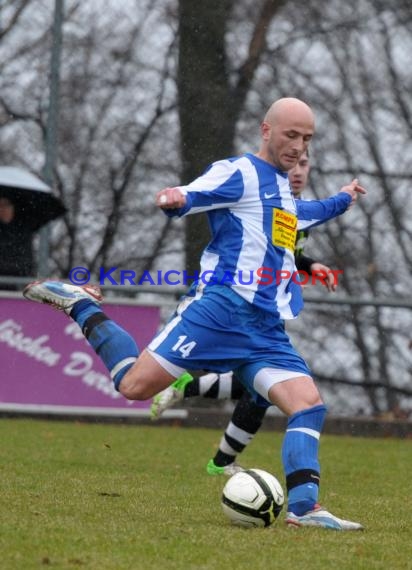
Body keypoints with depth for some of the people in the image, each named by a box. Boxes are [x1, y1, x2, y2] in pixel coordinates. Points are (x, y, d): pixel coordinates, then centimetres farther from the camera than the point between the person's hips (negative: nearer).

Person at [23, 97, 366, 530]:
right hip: (221, 307, -7)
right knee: (135, 384, -15)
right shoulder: (240, 172, 1)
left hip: (268, 331, 7)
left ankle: (303, 508, -15)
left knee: (309, 405, -12)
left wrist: (341, 201, 65)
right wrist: (175, 199, -36)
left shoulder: (282, 190, 28)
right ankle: (79, 304, 7)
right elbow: (186, 198, -13)